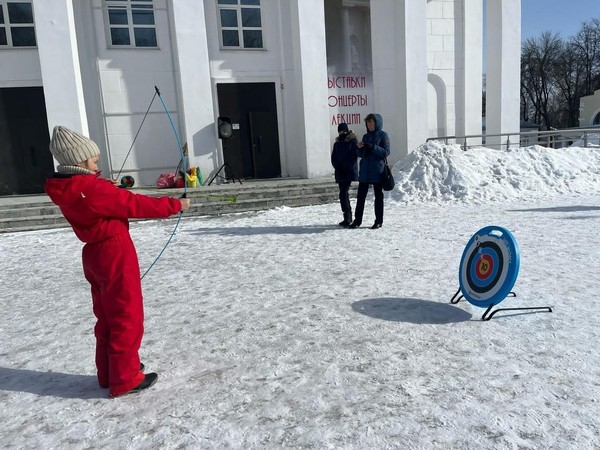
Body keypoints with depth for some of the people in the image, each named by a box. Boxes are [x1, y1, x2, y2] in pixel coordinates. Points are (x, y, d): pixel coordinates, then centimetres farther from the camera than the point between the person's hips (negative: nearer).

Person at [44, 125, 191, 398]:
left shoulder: (66, 189, 2)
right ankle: (124, 379, 13)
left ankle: (108, 373, 31)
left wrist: (112, 190, 1)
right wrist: (175, 205, -10)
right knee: (127, 316, 3)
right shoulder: (93, 189, -24)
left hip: (96, 254, 9)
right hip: (115, 255, -9)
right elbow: (136, 205, -18)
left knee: (108, 317, 19)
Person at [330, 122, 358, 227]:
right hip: (340, 172, 7)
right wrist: (337, 166, -1)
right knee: (344, 194, 10)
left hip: (349, 172, -7)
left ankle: (347, 218, -16)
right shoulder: (337, 143, 16)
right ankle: (349, 217, 19)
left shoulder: (353, 141, -1)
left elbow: (355, 156, -7)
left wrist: (346, 167, -13)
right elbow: (333, 157, 16)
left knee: (343, 194, -17)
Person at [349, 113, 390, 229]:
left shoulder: (383, 135, -1)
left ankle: (379, 221, 10)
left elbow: (386, 152, -10)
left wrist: (373, 147, -20)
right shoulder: (366, 136, 15)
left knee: (378, 196, 3)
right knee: (360, 195, 3)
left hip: (377, 171, -5)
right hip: (364, 171, 5)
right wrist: (359, 148, -5)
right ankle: (357, 220, 9)